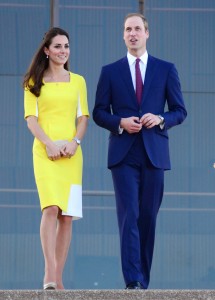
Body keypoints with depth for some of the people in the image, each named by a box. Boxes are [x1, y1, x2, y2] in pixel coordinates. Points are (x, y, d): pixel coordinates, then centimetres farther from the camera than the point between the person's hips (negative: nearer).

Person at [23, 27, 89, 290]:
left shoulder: (77, 81, 15)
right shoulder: (34, 82, 9)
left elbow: (83, 116, 10)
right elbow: (31, 118, 2)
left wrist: (75, 142, -8)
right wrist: (49, 143, -13)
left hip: (72, 153, 3)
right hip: (45, 151, -3)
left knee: (67, 215, -1)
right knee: (51, 208, -19)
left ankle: (57, 278, 2)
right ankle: (50, 272, -24)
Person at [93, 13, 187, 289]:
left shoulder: (166, 69, 9)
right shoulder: (110, 72, 8)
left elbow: (180, 111, 9)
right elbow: (99, 113, 7)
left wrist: (161, 119, -11)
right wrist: (120, 123, -11)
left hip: (154, 152, 1)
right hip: (124, 154, -1)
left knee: (148, 216, 4)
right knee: (129, 215, -12)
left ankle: (144, 278, 12)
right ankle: (133, 280, -17)